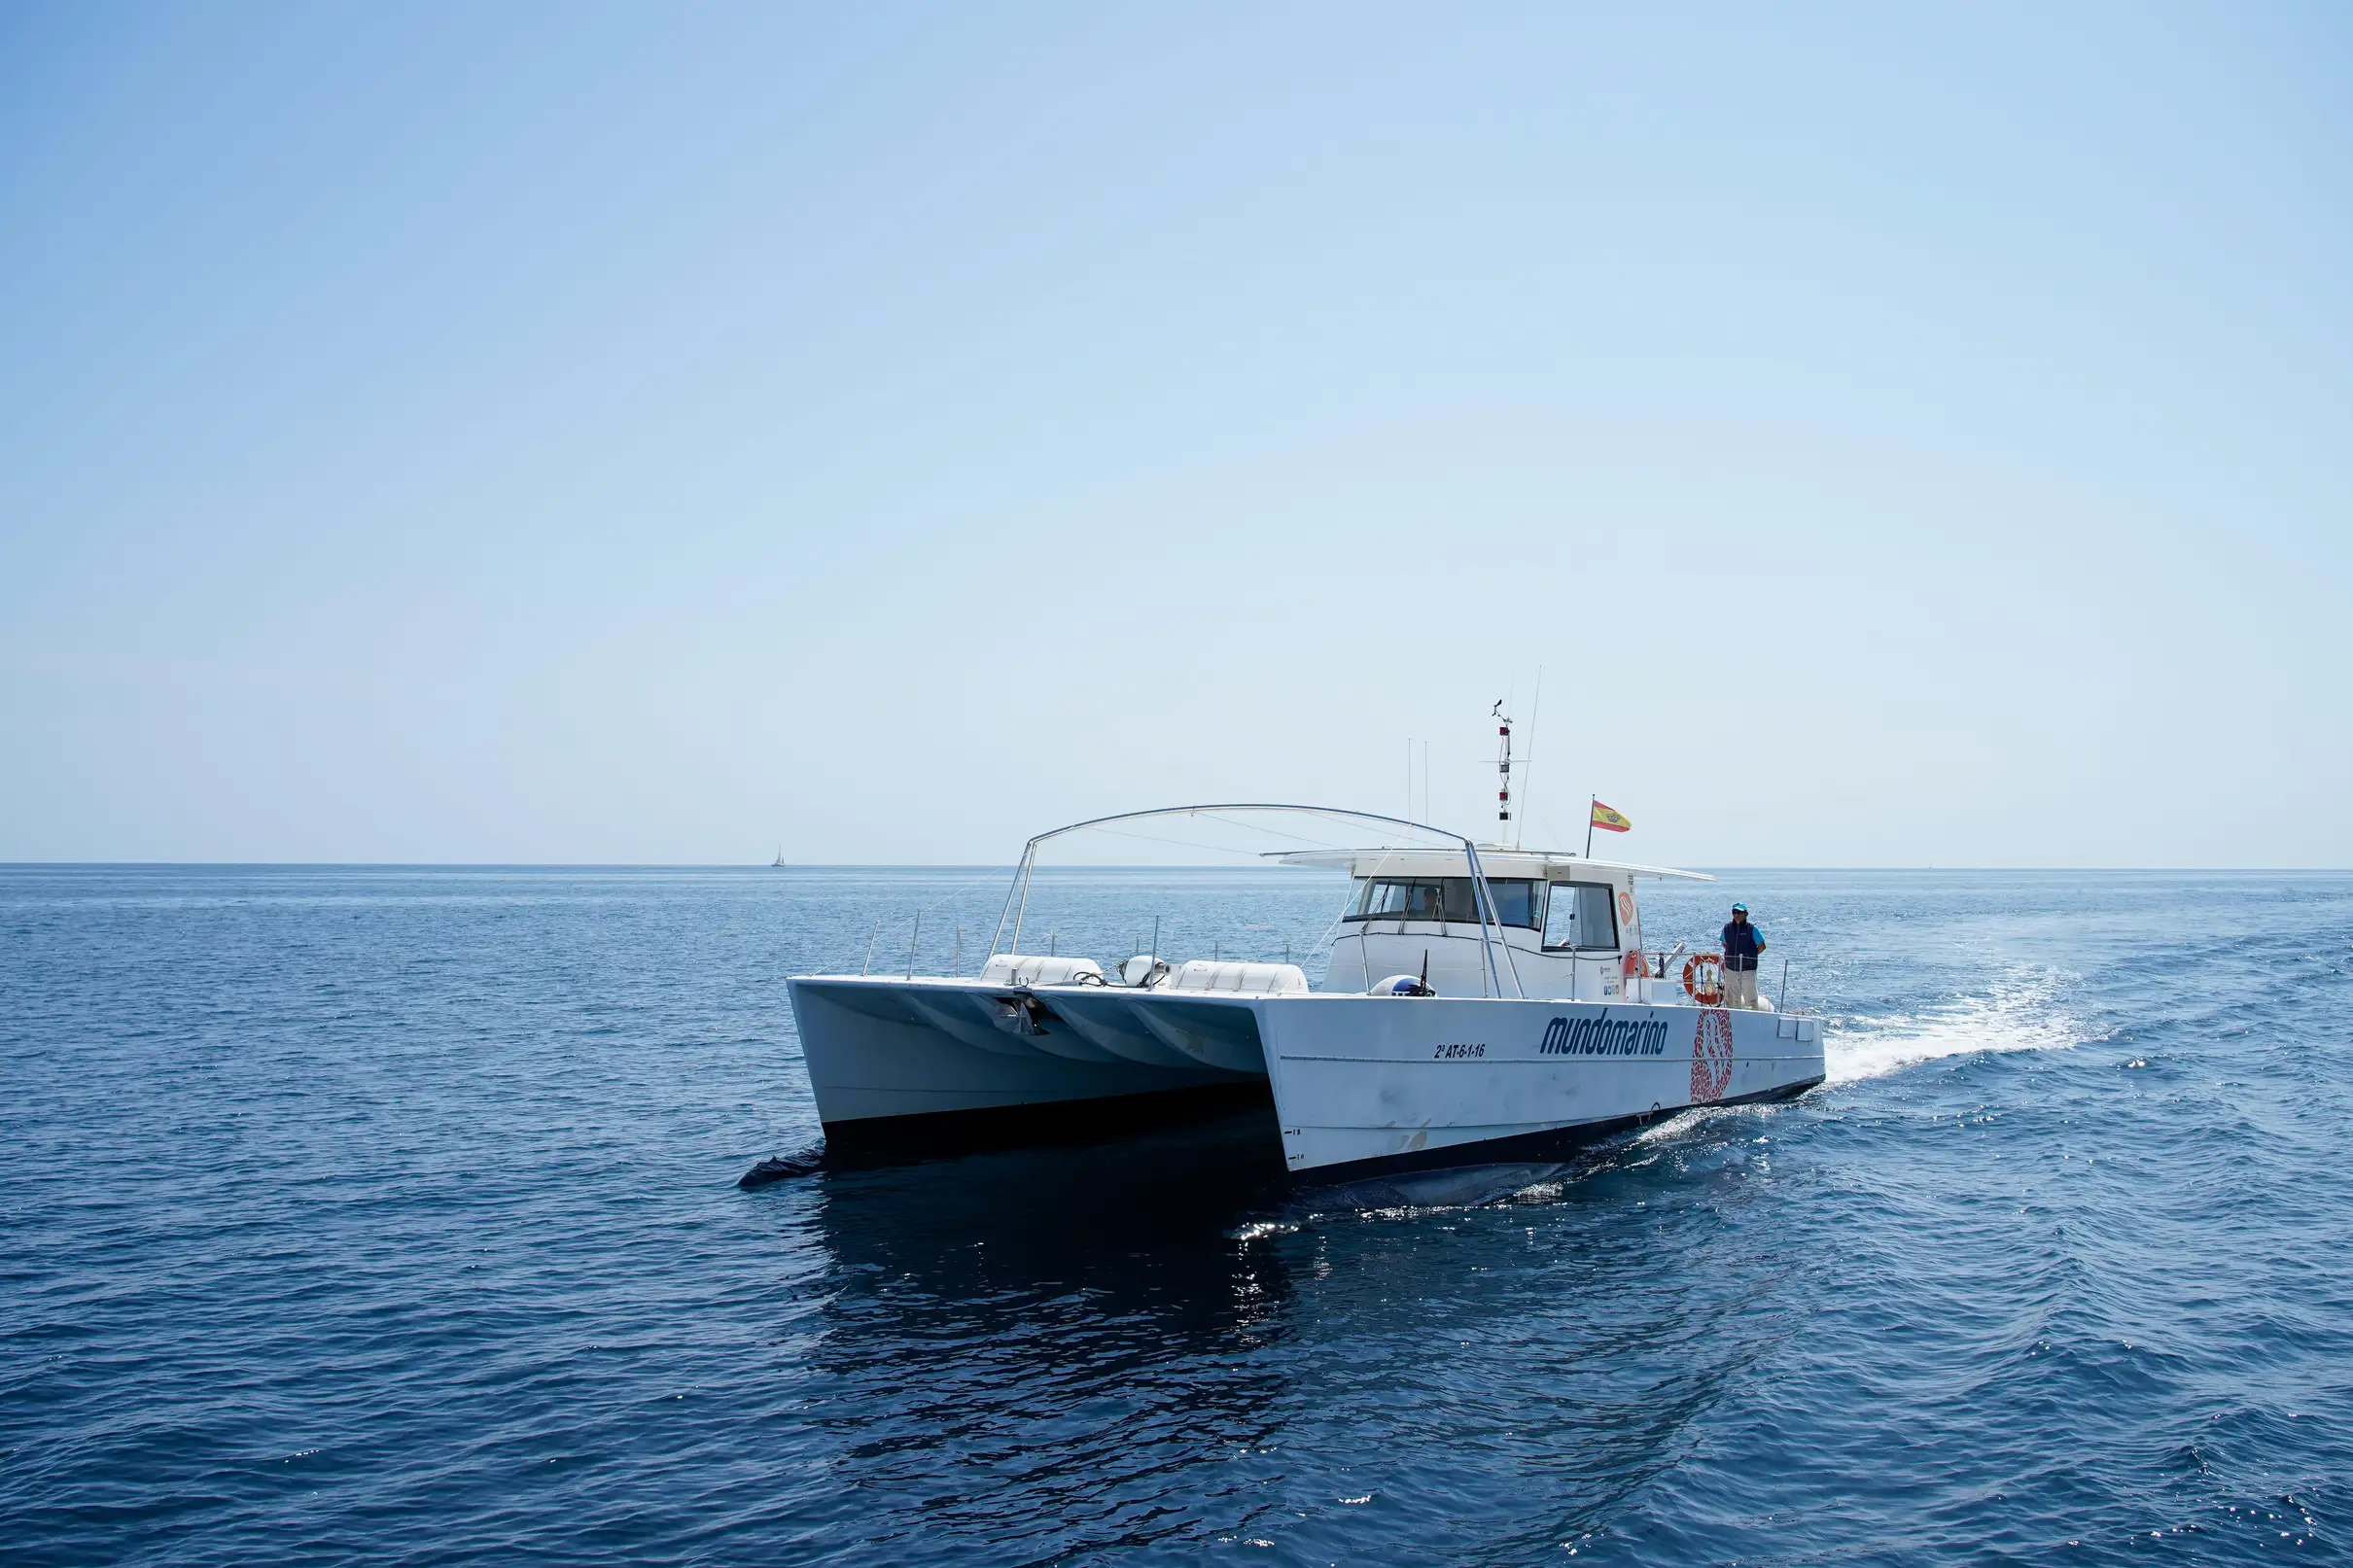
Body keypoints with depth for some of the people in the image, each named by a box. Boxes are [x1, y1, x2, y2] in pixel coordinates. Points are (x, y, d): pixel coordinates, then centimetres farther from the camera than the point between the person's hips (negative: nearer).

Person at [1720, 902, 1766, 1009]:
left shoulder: (1752, 929, -6)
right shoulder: (1727, 928, 4)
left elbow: (1762, 946, 1)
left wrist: (1749, 956, 0)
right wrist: (1733, 955, 9)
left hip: (1747, 969, -4)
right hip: (1730, 969, 4)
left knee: (1750, 998, -4)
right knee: (1731, 999, 10)